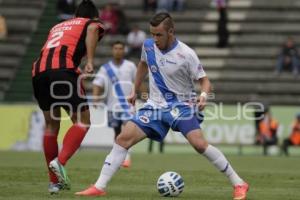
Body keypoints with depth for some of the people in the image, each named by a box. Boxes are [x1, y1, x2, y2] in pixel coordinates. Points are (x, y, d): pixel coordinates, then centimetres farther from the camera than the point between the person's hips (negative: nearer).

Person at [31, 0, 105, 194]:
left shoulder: (58, 27, 35)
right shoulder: (92, 23, 18)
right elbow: (93, 29, -6)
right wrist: (90, 61, -12)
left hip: (38, 71, 6)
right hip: (62, 69, -6)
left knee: (51, 125, 17)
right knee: (82, 121, 2)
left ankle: (54, 182, 18)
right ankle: (60, 162, -20)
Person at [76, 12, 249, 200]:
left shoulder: (186, 54, -16)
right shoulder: (148, 45, -2)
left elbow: (204, 80, -10)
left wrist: (203, 95, -32)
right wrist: (135, 91, 26)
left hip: (182, 105, -5)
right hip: (156, 105, 5)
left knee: (199, 143, -25)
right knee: (123, 138, -8)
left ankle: (238, 184, -13)